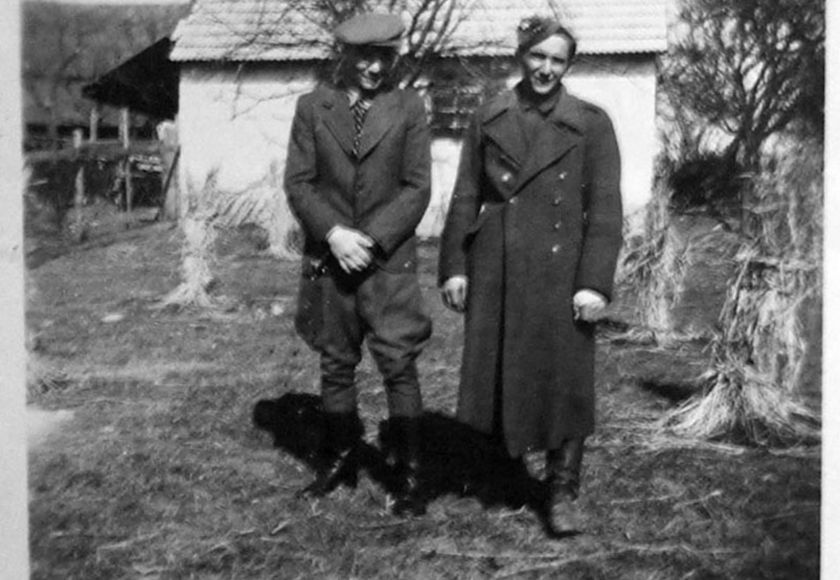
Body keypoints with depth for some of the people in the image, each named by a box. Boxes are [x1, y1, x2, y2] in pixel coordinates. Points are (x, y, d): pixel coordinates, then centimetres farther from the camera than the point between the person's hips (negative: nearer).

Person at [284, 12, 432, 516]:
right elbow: (298, 183, 1)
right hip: (328, 260, 2)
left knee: (400, 367, -4)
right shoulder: (313, 107, 4)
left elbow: (417, 188, -3)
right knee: (336, 365, 10)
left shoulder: (409, 108, 2)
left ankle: (409, 474, 5)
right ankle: (341, 457, 26)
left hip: (390, 261, -2)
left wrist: (372, 240, -13)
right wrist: (333, 234, -14)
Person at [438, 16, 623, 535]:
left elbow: (605, 210, -3)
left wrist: (595, 283, -11)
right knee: (498, 376, 9)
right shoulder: (489, 119, 8)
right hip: (495, 273, 2)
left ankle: (564, 493, 14)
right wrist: (454, 266, 2)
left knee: (564, 383, 1)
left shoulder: (591, 124, 1)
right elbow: (465, 197, 9)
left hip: (559, 273, -2)